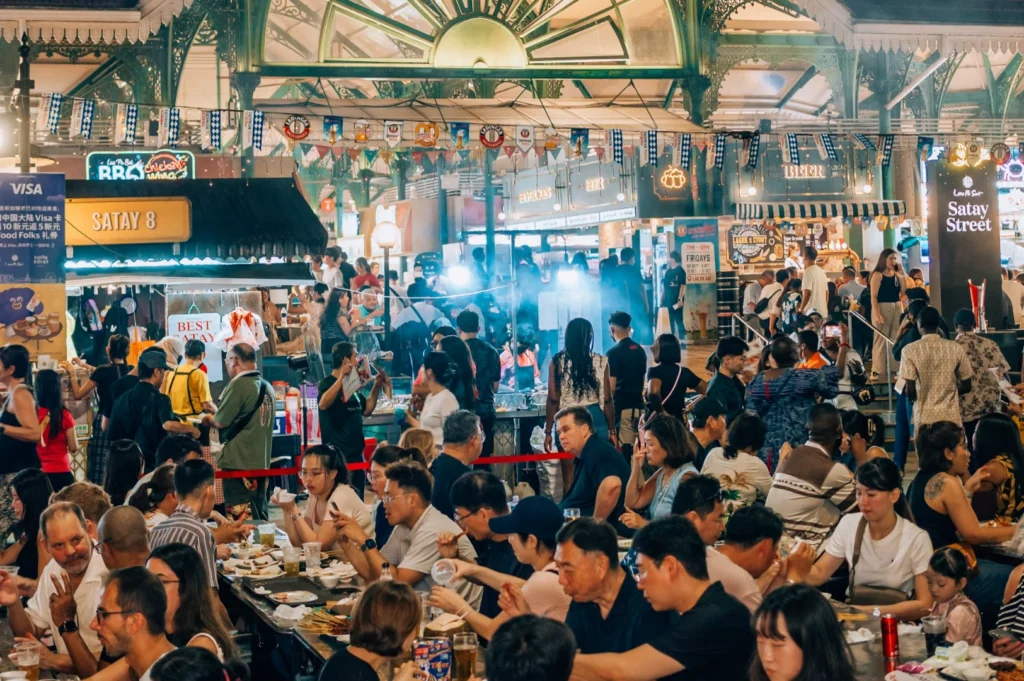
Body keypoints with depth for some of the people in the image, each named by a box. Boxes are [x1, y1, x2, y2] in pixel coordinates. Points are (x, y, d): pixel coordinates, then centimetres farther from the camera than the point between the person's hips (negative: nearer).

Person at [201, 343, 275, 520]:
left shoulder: (239, 384, -14)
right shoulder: (267, 386, 9)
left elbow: (221, 421, -13)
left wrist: (209, 419, 8)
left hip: (238, 463, -8)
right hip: (262, 461, 8)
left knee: (241, 520, -6)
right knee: (259, 516, 13)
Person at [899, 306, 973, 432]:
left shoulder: (910, 350, -6)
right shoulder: (955, 348, 0)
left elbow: (910, 391, -11)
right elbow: (966, 386, 5)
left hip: (924, 417, -1)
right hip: (951, 416, 1)